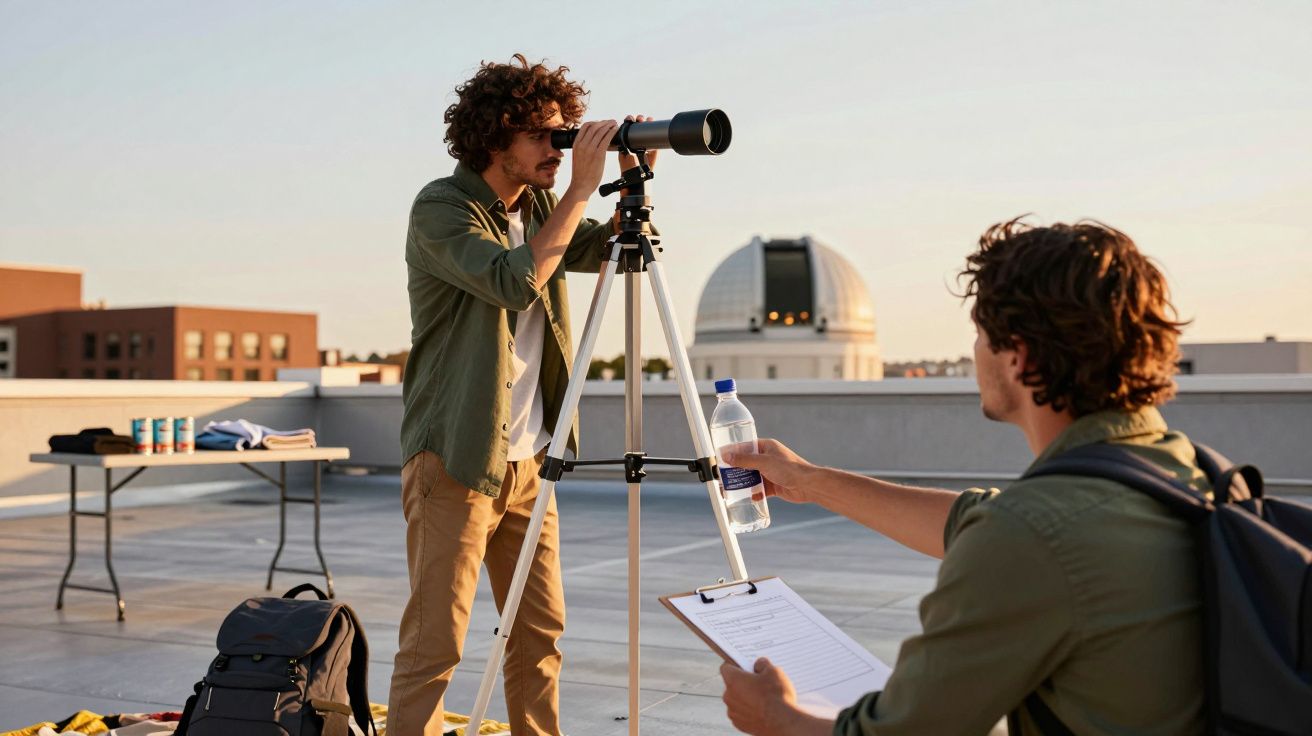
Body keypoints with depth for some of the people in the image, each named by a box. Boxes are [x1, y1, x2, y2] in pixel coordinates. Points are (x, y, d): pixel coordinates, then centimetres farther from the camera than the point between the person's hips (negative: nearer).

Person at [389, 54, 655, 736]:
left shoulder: (538, 205, 10)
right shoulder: (440, 207, -11)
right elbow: (514, 280, -26)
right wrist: (581, 189, -23)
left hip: (526, 461, 7)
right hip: (455, 460, -7)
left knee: (542, 630, 12)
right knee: (434, 642, -7)